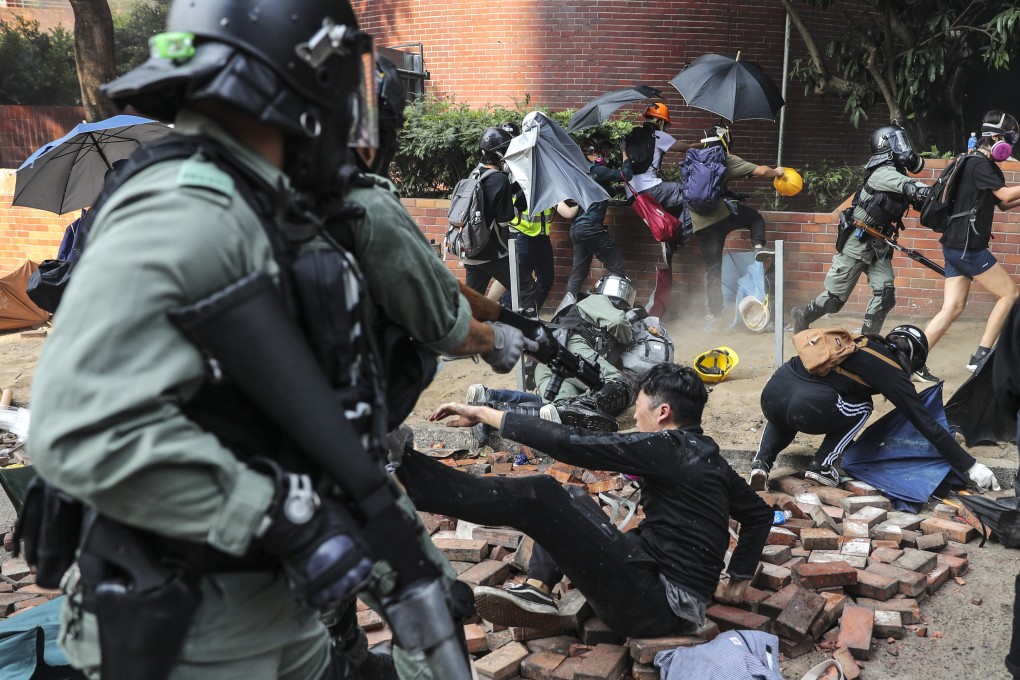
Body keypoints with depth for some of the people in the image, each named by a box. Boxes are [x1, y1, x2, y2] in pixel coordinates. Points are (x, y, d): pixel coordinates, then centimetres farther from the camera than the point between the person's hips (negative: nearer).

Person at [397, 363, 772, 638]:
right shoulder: (707, 457, 15)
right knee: (570, 498, 20)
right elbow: (760, 514, 25)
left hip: (656, 604, -9)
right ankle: (537, 590, 0)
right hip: (667, 592, 9)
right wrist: (737, 580, 23)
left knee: (539, 495, -18)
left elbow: (574, 444, -20)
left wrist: (485, 414, -16)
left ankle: (400, 471, -16)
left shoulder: (667, 447, -12)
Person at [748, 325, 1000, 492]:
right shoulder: (893, 372, 12)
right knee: (862, 407, 23)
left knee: (782, 418, 40)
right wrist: (969, 466, 21)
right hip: (806, 406, -6)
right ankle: (822, 466, 13)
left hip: (773, 389, 6)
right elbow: (926, 424, 13)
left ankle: (761, 463, 14)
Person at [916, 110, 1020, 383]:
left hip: (958, 246, 9)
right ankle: (980, 356, 0)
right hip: (967, 247, -9)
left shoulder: (981, 164, 18)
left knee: (952, 308, 6)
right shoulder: (979, 164, -13)